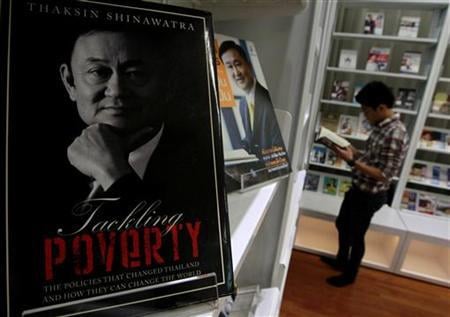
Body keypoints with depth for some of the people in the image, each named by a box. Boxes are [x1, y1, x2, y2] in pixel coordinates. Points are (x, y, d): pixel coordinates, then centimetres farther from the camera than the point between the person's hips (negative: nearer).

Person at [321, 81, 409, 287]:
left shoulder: (395, 135, -26)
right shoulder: (381, 127, 3)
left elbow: (383, 175, -26)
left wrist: (352, 161, -29)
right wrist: (354, 152, -1)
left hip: (370, 195, -9)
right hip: (358, 189, 9)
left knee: (356, 235, 10)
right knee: (342, 225, 24)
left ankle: (349, 275, 34)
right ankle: (341, 260, 48)